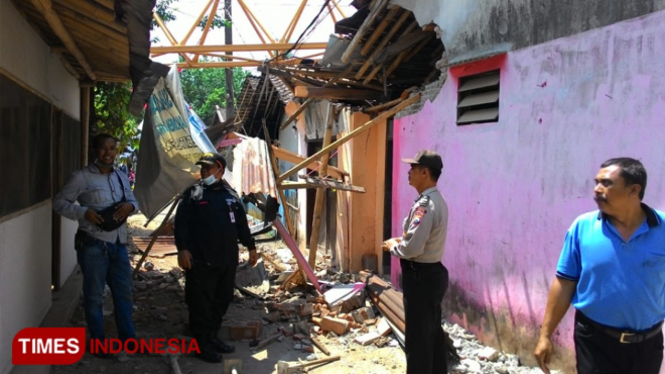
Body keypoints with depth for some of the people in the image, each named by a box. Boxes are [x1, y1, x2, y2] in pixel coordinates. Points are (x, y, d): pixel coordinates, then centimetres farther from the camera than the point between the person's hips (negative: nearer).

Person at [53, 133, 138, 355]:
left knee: (124, 292, 14)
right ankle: (97, 341, 21)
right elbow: (59, 202, -5)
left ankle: (127, 338, 27)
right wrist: (83, 212, -21)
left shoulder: (121, 177, 12)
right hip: (93, 245, -6)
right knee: (94, 296, 5)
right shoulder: (82, 177, -7)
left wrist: (130, 206, -5)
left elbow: (134, 201, 19)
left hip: (118, 244, 6)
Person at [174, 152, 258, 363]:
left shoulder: (231, 195, 12)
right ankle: (202, 344, 10)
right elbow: (181, 223, -5)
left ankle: (212, 337, 28)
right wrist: (182, 248, -16)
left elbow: (241, 223, 18)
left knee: (222, 300, 13)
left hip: (227, 259, 5)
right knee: (201, 302, -1)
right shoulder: (193, 194, 0)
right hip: (201, 260, -5)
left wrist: (250, 247, 16)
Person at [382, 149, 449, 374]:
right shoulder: (436, 201, 10)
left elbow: (412, 248, -27)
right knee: (432, 333, 19)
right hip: (432, 273, 10)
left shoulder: (425, 205, -23)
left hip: (420, 276, -10)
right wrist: (402, 240, 8)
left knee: (417, 337, 0)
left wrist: (393, 246, -8)